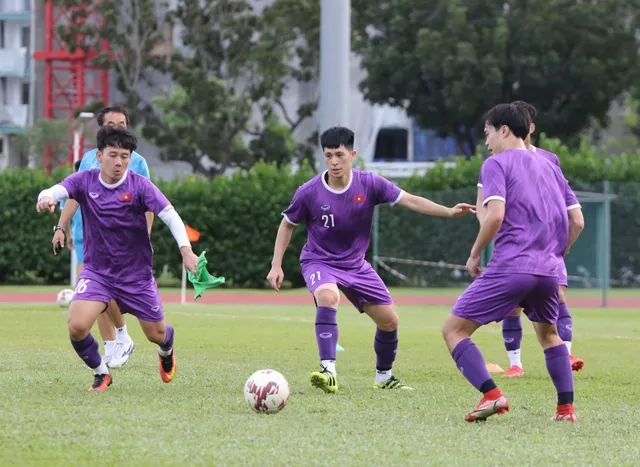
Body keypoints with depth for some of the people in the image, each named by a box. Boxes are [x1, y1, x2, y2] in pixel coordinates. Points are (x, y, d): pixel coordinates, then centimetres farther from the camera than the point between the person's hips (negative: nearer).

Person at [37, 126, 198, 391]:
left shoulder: (139, 185, -13)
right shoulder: (84, 181, -9)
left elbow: (170, 216, -19)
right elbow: (55, 191, -25)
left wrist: (186, 250, -34)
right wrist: (46, 197, -50)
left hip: (137, 274, 0)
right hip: (97, 272, 0)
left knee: (156, 334, 11)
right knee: (77, 325, -22)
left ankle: (166, 351, 52)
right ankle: (100, 374, 6)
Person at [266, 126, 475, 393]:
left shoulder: (370, 184, -13)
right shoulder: (309, 193, -17)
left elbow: (409, 201, -11)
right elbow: (287, 225, -1)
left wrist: (449, 212, -22)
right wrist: (276, 266, -6)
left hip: (355, 264, 4)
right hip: (319, 262, -4)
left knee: (389, 321, 3)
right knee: (328, 297, -37)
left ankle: (384, 377, 28)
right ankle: (328, 371, -41)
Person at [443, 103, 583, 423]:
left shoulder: (496, 164, 1)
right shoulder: (550, 168, 20)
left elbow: (495, 215, -14)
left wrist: (474, 255, -2)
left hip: (509, 268, -6)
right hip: (547, 271, 6)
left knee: (454, 329, 0)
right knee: (548, 334, 29)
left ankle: (491, 394, -17)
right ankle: (566, 408, 16)